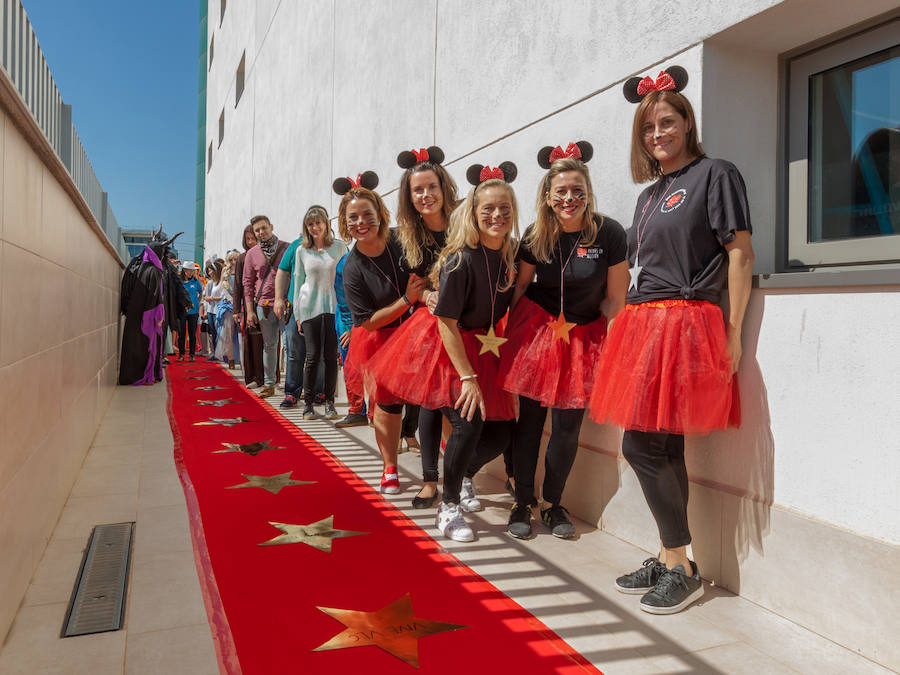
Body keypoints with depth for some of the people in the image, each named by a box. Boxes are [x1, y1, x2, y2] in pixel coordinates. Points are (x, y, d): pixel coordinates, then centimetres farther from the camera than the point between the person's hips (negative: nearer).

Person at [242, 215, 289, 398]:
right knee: (269, 345, 10)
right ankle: (269, 384, 18)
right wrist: (250, 310, 4)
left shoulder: (287, 249, 2)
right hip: (264, 305, 2)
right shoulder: (252, 254, 9)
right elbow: (248, 283, 10)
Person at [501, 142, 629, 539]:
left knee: (567, 427, 3)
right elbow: (519, 287, 7)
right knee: (529, 420, 2)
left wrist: (602, 343, -2)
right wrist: (508, 332, 5)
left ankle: (553, 504, 23)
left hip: (583, 337, -1)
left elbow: (615, 298, -5)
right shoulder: (536, 237, -5)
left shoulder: (609, 234, -12)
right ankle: (522, 503, 18)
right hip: (536, 330, 1)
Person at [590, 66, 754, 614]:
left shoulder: (715, 174, -1)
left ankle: (682, 567, 4)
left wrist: (733, 333, -12)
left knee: (641, 444, -11)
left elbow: (740, 254, -7)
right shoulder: (650, 193, 22)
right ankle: (669, 559, 20)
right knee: (664, 449, 9)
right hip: (643, 325, 8)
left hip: (684, 323, -8)